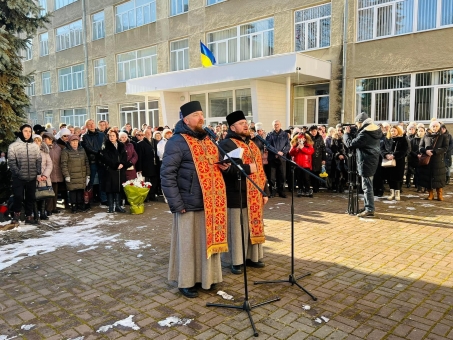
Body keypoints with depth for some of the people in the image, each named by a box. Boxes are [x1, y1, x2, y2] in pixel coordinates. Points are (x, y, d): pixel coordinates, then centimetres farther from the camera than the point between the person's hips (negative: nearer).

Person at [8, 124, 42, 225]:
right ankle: (16, 214, 19)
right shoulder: (13, 146, -2)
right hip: (18, 177, -3)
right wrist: (18, 173, -13)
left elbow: (39, 160, 8)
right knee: (18, 197, -2)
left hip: (32, 177, 3)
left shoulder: (35, 146, 8)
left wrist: (38, 173, -2)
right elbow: (11, 162, -5)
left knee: (31, 197, 8)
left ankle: (29, 217, 19)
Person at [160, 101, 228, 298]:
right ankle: (186, 282, 20)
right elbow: (167, 174, -15)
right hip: (190, 203, -7)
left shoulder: (207, 139, 15)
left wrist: (223, 166, 4)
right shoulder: (178, 141, -11)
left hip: (211, 202, 8)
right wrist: (176, 203, -18)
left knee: (209, 240, 15)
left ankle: (206, 277, 31)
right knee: (188, 243, 4)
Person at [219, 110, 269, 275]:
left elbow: (260, 169, 17)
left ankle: (252, 257, 29)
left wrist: (265, 191, 13)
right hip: (237, 195, -8)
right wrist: (247, 168, -19)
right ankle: (236, 261, 14)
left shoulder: (251, 144, 17)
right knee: (237, 228, 2)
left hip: (254, 195, 8)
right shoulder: (227, 144, -9)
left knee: (254, 226, 15)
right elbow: (225, 169, -24)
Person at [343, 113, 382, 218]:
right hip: (372, 161, 10)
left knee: (367, 186, -5)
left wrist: (346, 133, -1)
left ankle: (369, 210, -2)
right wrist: (351, 133, 7)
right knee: (367, 185, 16)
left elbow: (350, 144, -16)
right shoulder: (375, 130, 12)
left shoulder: (365, 133, -19)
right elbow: (358, 140, 18)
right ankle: (367, 207, 24)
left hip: (366, 162, -10)